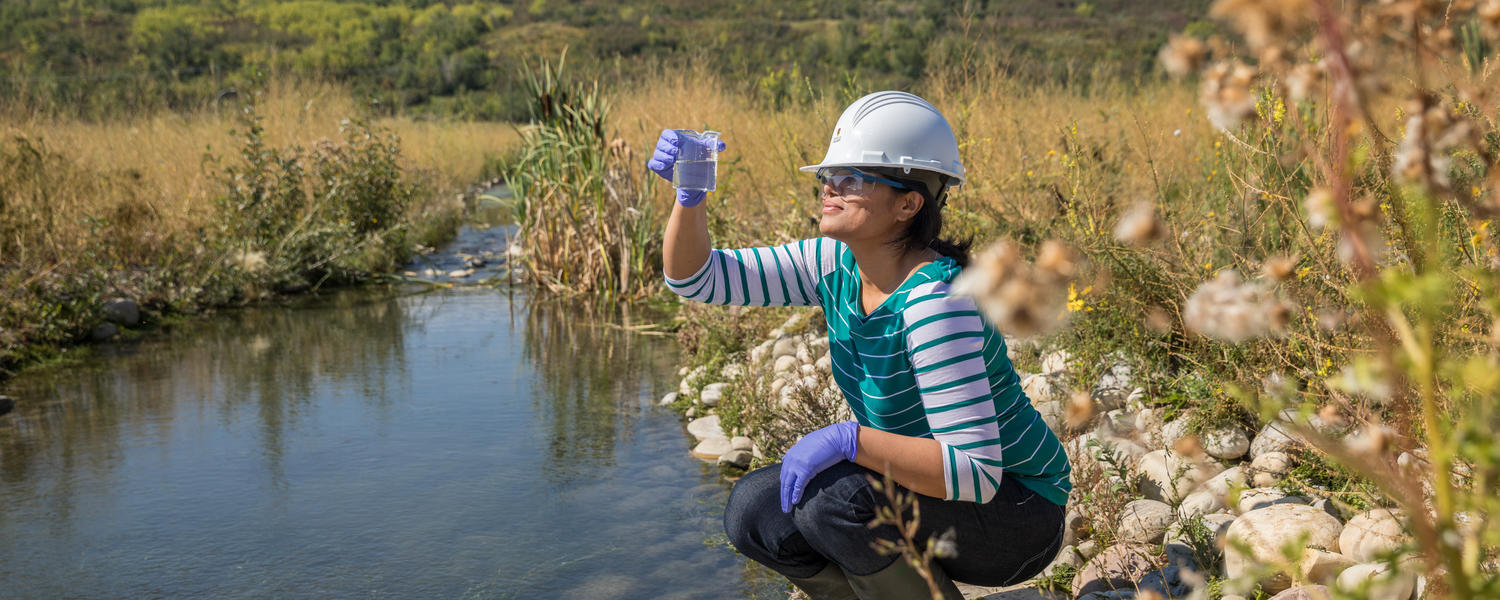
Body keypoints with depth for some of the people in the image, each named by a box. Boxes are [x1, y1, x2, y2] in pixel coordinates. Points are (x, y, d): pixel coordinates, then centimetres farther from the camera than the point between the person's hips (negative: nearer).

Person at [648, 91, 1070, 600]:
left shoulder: (932, 303, -29)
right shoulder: (837, 265, -6)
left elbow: (977, 472, -32)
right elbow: (699, 277, -4)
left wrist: (848, 438, -37)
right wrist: (690, 195, -21)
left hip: (1016, 511, -7)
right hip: (929, 488, 8)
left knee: (833, 496, -29)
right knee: (754, 510, -5)